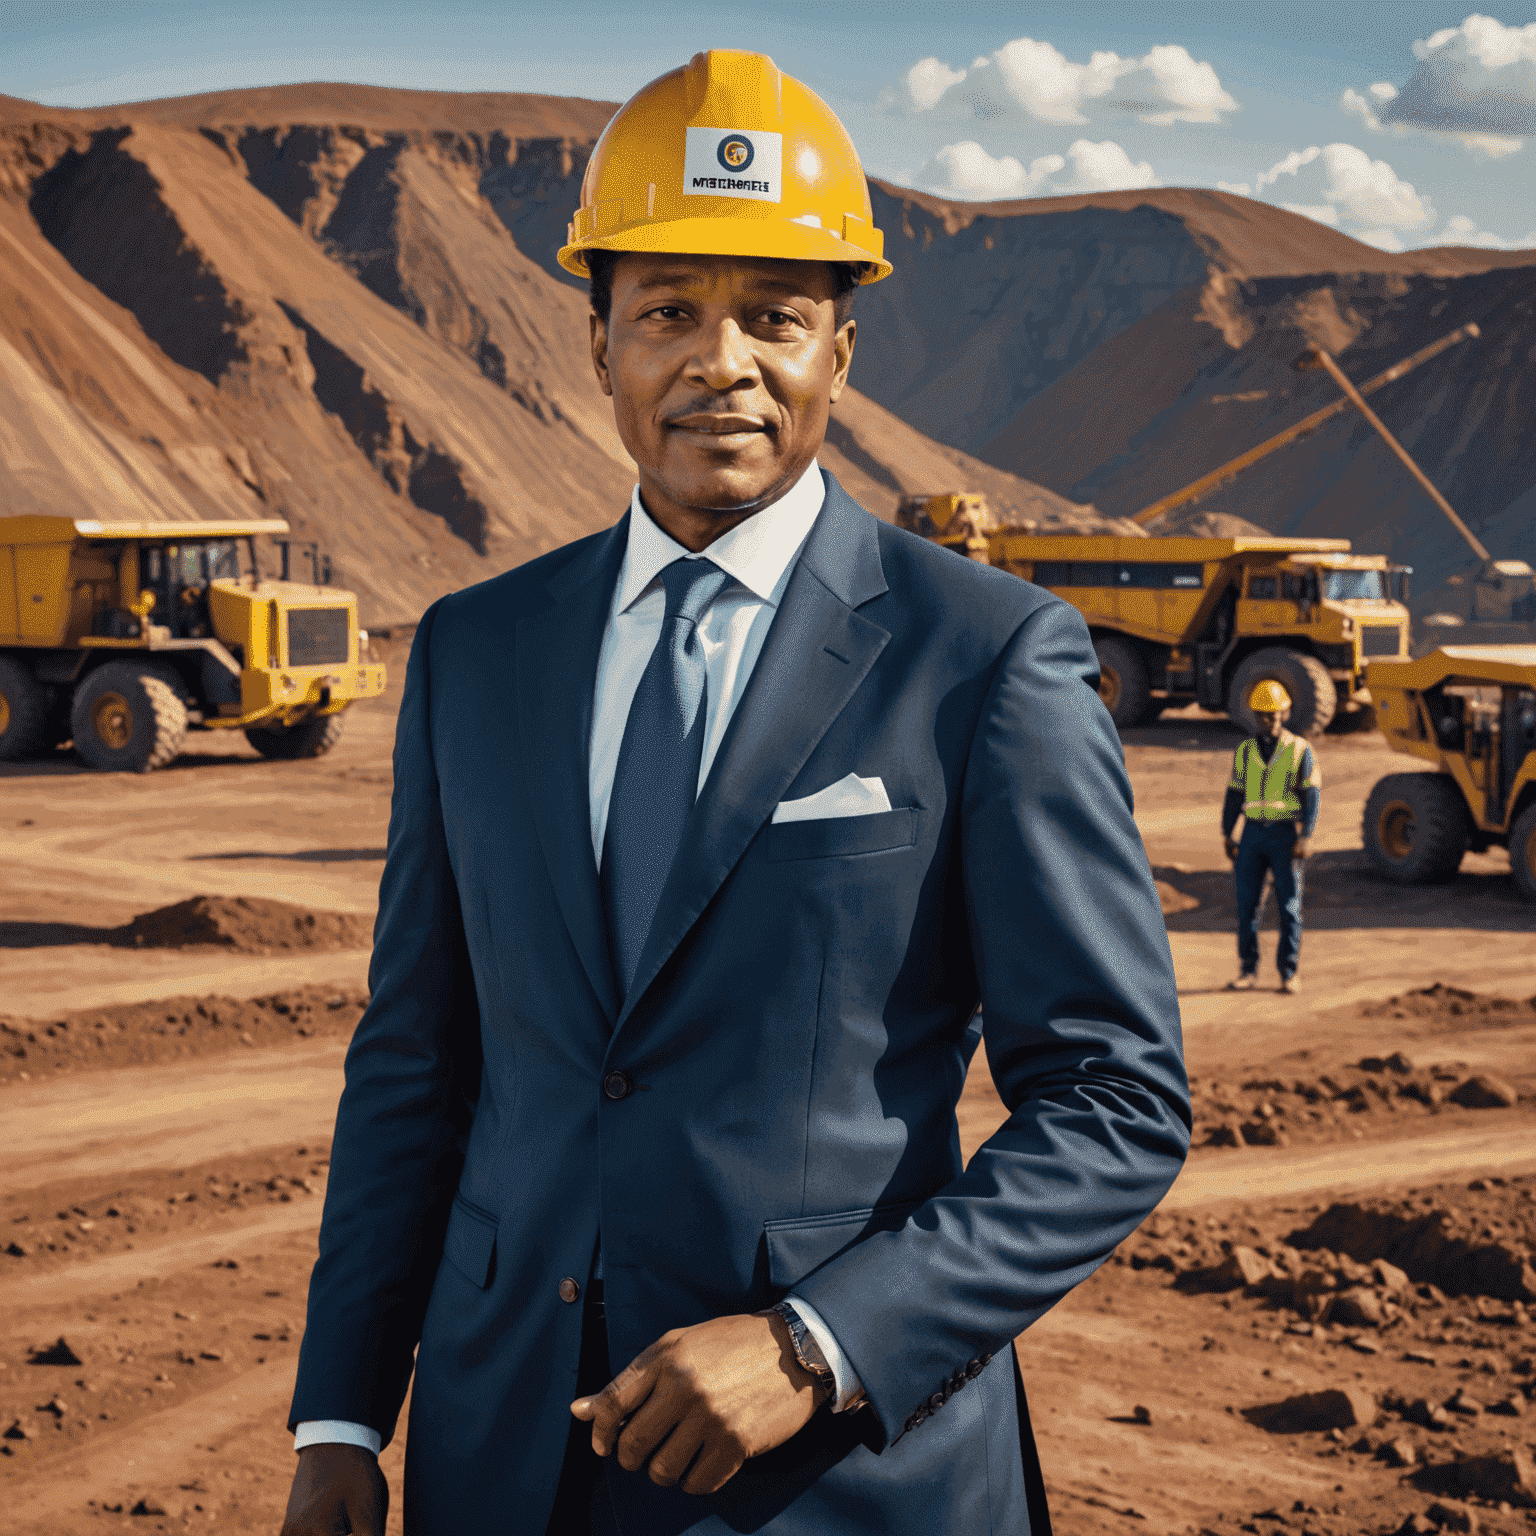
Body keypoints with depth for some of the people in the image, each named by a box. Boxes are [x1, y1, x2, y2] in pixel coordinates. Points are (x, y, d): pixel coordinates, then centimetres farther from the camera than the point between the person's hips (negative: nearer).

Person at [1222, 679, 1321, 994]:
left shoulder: (1299, 750, 0)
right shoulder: (1245, 749, 10)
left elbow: (1312, 796, -4)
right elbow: (1234, 794, 13)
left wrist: (1305, 838, -13)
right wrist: (1227, 835, 7)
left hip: (1285, 833, -3)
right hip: (1253, 832, 3)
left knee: (1289, 905, -1)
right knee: (1246, 903, 0)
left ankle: (1288, 973, 6)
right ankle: (1248, 970, 9)